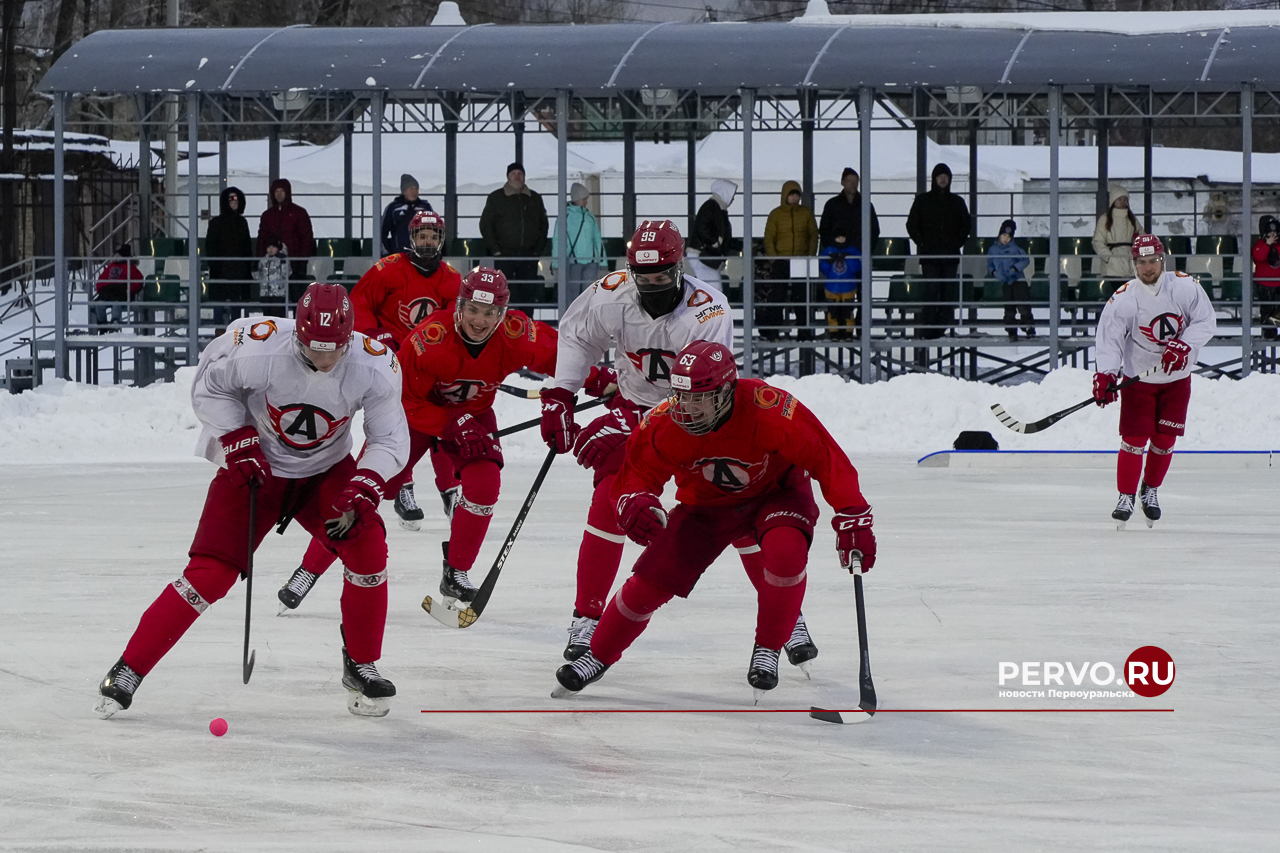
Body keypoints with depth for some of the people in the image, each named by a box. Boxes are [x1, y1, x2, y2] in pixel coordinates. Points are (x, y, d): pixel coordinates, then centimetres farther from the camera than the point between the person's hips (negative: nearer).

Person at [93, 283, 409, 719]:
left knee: (367, 546, -20)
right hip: (255, 467, -2)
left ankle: (361, 666, 0)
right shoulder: (257, 347, -28)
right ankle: (129, 669, -2)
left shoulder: (374, 365, -22)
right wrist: (236, 439, -18)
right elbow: (208, 388, -8)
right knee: (210, 573, -12)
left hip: (327, 471, 2)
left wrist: (364, 488, -26)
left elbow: (391, 439, -12)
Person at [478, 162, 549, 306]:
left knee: (529, 294, 0)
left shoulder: (535, 199, 13)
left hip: (528, 257, 2)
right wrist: (496, 251, -6)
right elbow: (485, 225, 3)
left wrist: (538, 250, 6)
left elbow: (543, 225, 18)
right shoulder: (496, 198, 5)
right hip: (504, 256, -2)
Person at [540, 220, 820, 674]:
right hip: (634, 403, 2)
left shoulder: (709, 311, -31)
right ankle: (587, 616, -3)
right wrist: (559, 396, -4)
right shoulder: (611, 295, -20)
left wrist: (626, 428, -42)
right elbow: (576, 335, 3)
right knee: (610, 503, -14)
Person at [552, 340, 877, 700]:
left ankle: (768, 649, -11)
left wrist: (852, 516, -33)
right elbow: (635, 471, -13)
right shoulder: (665, 424, -26)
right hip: (707, 504, 2)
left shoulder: (770, 411, -36)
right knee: (650, 580, -7)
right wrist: (634, 501, -36)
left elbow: (827, 458, -30)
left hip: (776, 491, -2)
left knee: (785, 551, -34)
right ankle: (598, 657, 18)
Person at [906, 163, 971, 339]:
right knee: (930, 291, -9)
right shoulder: (923, 201, 6)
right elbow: (912, 224, 7)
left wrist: (957, 243, 3)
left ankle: (945, 327, 1)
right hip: (929, 255, -2)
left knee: (949, 292, -2)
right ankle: (929, 328, -10)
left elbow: (967, 225, 16)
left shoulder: (957, 202, 11)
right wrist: (922, 244, -3)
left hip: (950, 255, 2)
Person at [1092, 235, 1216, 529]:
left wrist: (1183, 345, -25)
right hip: (1138, 378, -2)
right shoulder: (1122, 299, -19)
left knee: (1165, 439, 5)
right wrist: (1106, 375, -33)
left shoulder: (1185, 287, -14)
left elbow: (1205, 322, -9)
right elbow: (1109, 339, -19)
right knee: (1134, 438, -9)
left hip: (1177, 377, 2)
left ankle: (1150, 490, 25)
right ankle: (1126, 496, 1)